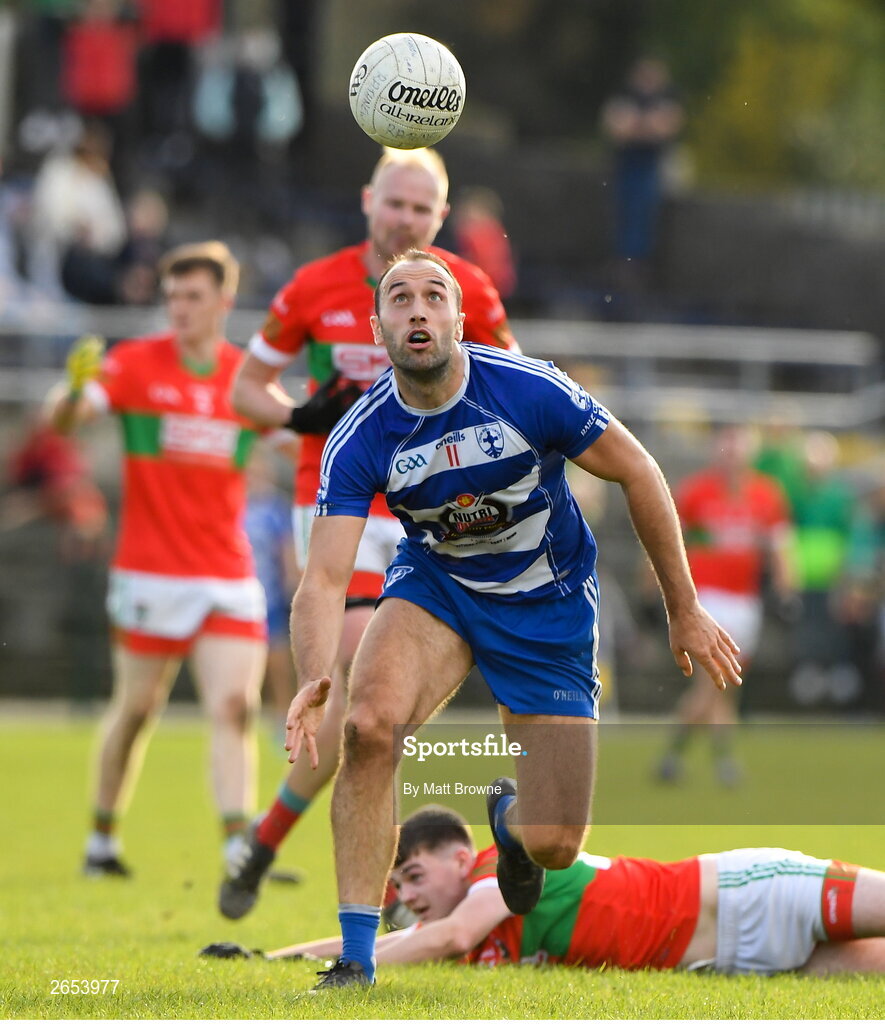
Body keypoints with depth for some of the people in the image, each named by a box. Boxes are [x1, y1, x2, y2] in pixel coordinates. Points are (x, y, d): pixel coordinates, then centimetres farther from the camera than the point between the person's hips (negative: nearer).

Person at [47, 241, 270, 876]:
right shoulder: (137, 364, -3)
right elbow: (62, 420, -17)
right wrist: (75, 390, -39)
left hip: (230, 578, 2)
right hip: (151, 576, -2)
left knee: (235, 707, -11)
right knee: (137, 709, 6)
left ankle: (240, 848, -19)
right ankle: (103, 838, 24)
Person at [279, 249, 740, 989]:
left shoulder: (530, 391, -24)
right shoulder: (360, 441, -19)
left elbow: (637, 472, -11)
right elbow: (326, 575, -25)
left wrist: (684, 611, -7)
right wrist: (313, 681, -46)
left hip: (550, 607, -1)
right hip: (437, 587, 1)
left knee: (555, 845, -6)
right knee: (369, 723, -31)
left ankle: (511, 818, 37)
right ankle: (357, 957, -21)